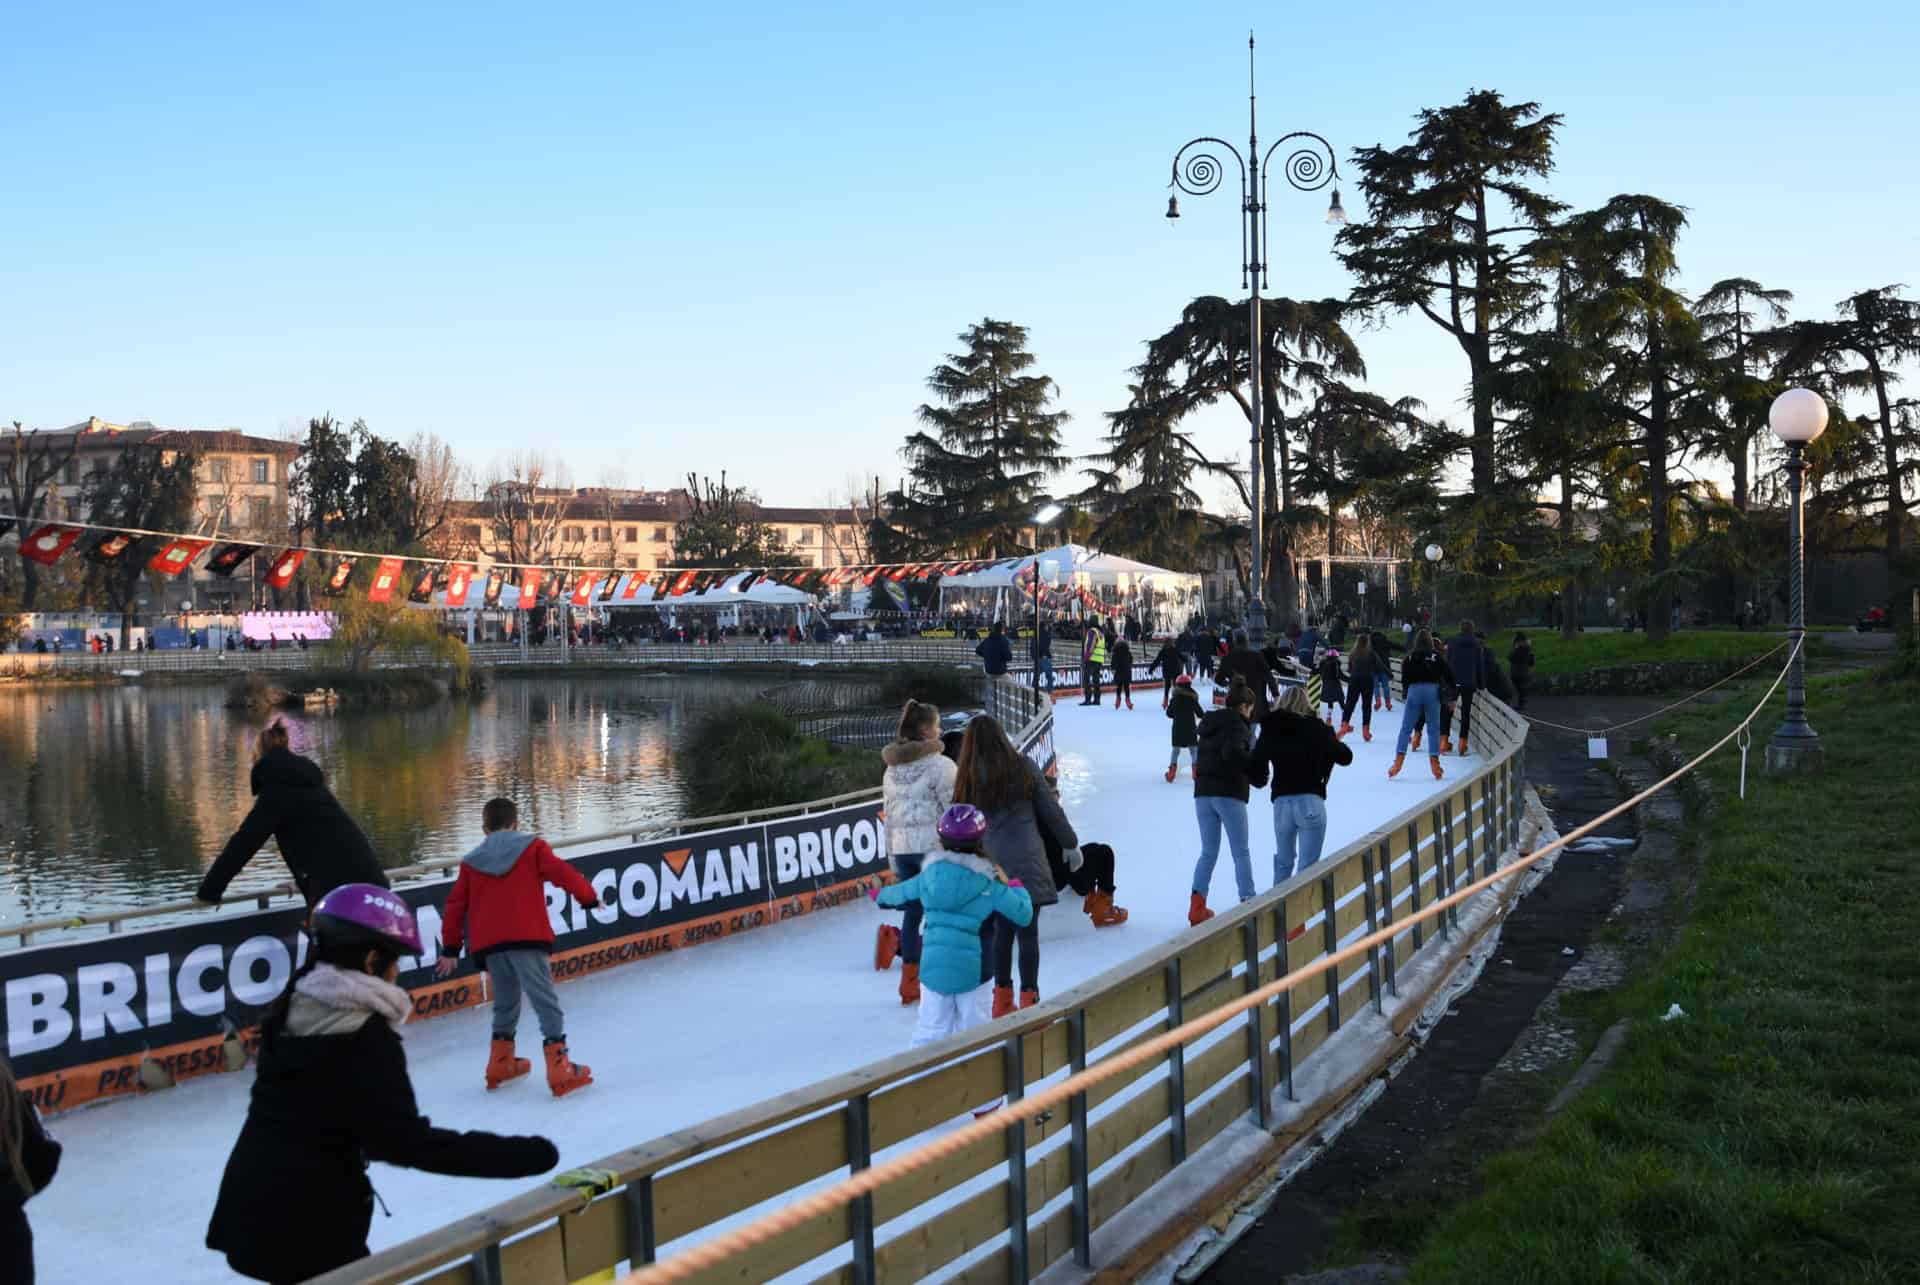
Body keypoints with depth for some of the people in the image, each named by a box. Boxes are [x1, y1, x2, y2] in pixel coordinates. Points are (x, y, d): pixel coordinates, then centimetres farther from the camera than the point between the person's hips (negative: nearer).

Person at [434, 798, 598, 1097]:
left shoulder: (470, 862, 16)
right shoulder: (532, 848, 7)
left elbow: (455, 906, 14)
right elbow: (563, 873, -2)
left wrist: (450, 949, 20)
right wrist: (588, 897, 14)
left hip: (489, 943, 4)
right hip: (527, 938, -4)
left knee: (505, 1003, 23)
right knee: (546, 1002, -4)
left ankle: (500, 1064, 31)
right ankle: (559, 1069, -10)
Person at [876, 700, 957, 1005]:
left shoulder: (892, 769, 11)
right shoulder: (940, 765, -9)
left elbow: (889, 816, 14)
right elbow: (953, 810, -10)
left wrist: (893, 857, 20)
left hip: (902, 848, 6)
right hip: (934, 846, -6)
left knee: (912, 911, 13)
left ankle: (910, 984, 12)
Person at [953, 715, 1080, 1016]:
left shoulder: (967, 777, 1)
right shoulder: (1023, 767, -2)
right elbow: (1051, 810, 4)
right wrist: (1071, 844, 16)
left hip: (989, 865, 2)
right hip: (1026, 861, -2)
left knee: (1001, 930, 13)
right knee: (1028, 932, 1)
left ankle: (1002, 999, 19)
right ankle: (1028, 998, 2)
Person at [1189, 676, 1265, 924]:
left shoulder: (1211, 724, 15)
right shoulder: (1237, 725, -9)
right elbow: (1233, 753, -26)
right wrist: (1257, 773, -17)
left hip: (1203, 792, 7)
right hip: (1229, 794, -7)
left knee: (1208, 852, 11)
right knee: (1241, 853, 5)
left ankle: (1197, 905, 2)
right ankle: (1248, 901, 4)